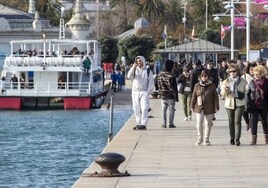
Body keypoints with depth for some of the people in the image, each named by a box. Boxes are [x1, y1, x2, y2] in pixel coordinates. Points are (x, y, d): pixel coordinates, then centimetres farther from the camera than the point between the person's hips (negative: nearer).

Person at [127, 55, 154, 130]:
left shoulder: (148, 71, 5)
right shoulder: (134, 70, 10)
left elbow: (151, 83, 4)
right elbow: (129, 76, -9)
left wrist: (148, 92, -5)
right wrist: (133, 67, -17)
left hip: (144, 92, -3)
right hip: (135, 92, 3)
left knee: (144, 108, -13)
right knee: (136, 109, 3)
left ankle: (143, 124, -15)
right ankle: (138, 123, 10)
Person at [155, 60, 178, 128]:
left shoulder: (159, 75, 0)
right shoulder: (171, 76, -16)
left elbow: (156, 86, 9)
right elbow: (174, 88, -13)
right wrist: (176, 97, -6)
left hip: (163, 96, 5)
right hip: (171, 96, -5)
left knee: (163, 109, 11)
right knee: (171, 110, 4)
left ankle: (163, 123, 9)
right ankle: (171, 123, 4)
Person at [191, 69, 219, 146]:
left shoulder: (212, 86, 1)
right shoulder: (197, 85, 5)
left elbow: (215, 97, 2)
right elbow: (194, 96, 10)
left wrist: (216, 107, -2)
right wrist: (192, 106, 8)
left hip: (209, 108, 0)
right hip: (199, 108, 0)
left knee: (208, 124, 6)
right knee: (199, 124, -8)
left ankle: (206, 140, 17)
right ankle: (200, 139, 9)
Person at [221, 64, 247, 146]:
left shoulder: (242, 82, 3)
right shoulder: (225, 82, 6)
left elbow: (246, 92, 11)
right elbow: (222, 93, 1)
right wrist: (225, 90, -19)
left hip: (239, 104, -2)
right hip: (229, 103, 2)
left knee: (237, 121, -12)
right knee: (231, 122, 8)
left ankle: (237, 139, -15)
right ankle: (232, 138, 21)